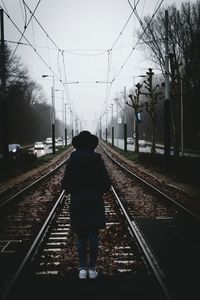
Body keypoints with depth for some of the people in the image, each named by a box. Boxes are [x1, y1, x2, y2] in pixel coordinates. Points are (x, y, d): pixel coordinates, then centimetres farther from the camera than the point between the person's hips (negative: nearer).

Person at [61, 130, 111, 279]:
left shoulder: (72, 160, -4)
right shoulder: (97, 159, -6)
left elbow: (66, 183, -5)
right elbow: (106, 183, -7)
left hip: (77, 204, 1)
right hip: (95, 202, -1)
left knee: (81, 236, 10)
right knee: (94, 236, 7)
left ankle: (83, 268, 7)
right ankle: (92, 268, 9)